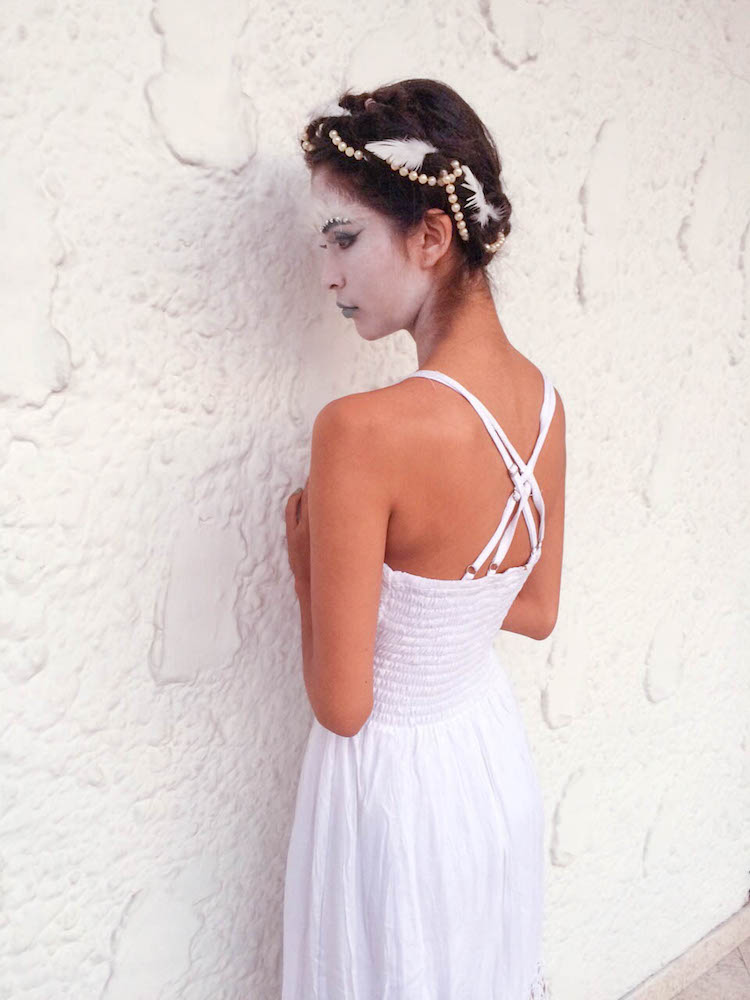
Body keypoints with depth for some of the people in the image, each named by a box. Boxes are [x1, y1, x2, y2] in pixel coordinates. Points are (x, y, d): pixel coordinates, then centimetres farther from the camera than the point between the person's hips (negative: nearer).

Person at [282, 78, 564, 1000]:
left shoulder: (363, 430, -31)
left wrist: (307, 554, -10)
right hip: (494, 751, 6)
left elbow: (342, 705, -23)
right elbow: (536, 611, 5)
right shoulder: (542, 399, -8)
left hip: (399, 784, -6)